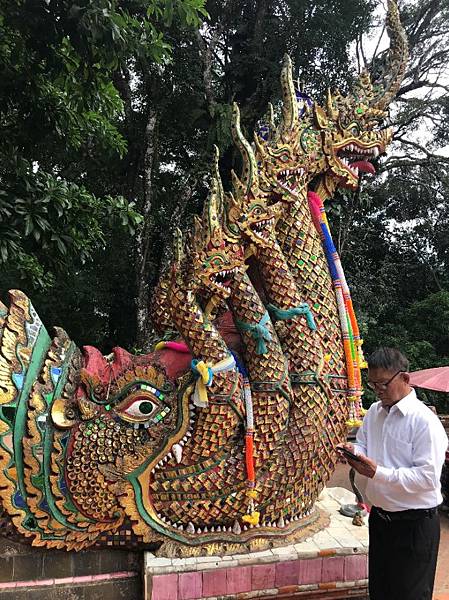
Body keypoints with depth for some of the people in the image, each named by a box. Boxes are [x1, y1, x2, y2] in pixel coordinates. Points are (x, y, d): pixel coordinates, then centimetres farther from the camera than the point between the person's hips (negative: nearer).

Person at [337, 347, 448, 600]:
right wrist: (354, 451, -8)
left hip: (414, 524, -7)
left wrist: (379, 473, -29)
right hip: (380, 517, 7)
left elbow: (428, 477, -24)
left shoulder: (425, 421, -20)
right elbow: (364, 445, 16)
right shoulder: (374, 412, 4)